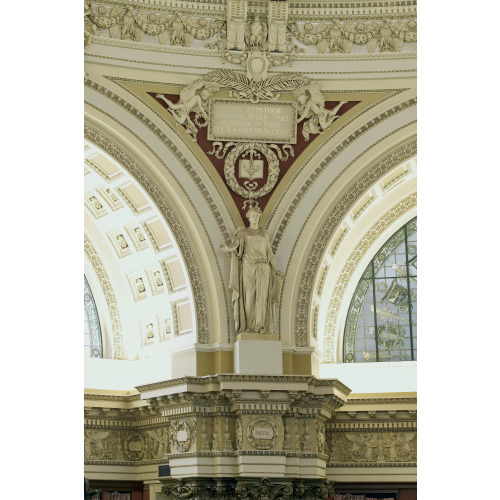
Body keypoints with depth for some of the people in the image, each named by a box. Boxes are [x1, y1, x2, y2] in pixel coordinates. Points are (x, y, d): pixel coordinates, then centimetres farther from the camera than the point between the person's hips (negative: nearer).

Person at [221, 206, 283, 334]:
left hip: (263, 268, 2)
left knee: (262, 296, -7)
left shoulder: (264, 234, 17)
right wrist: (227, 248, -36)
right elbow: (235, 244, -12)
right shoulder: (243, 232, 8)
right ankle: (249, 326, -5)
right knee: (249, 296, -8)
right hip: (248, 267, -2)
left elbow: (269, 253, 16)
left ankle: (262, 326, -5)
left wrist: (277, 270, 9)